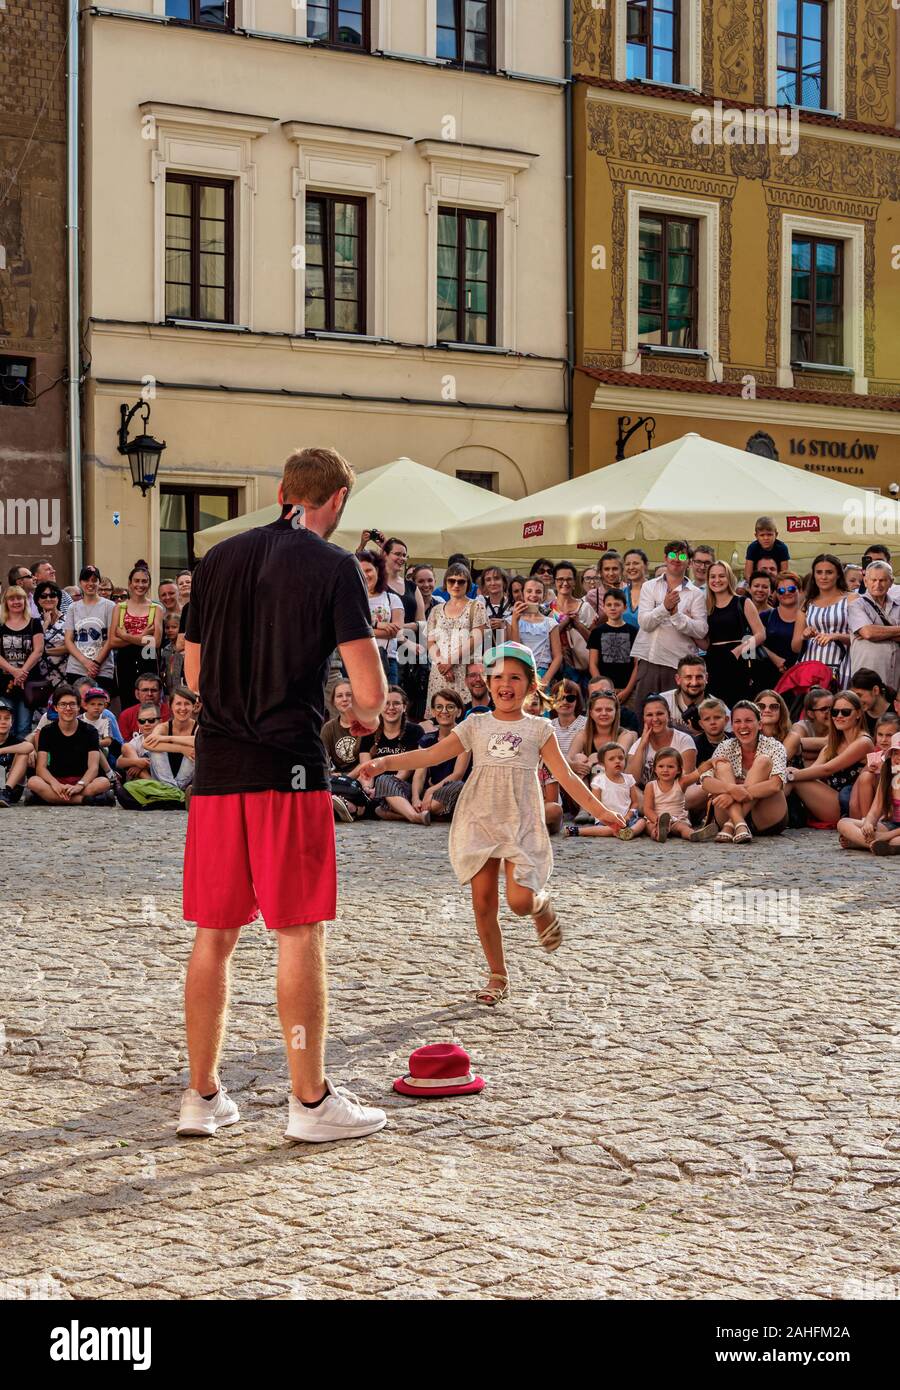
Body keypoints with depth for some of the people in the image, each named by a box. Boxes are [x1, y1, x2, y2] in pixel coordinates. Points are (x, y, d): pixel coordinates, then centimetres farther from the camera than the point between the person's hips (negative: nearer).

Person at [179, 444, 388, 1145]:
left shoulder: (219, 559, 11)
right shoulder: (333, 566, -4)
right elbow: (370, 689, -8)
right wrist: (366, 715, 14)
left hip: (216, 768, 5)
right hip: (289, 767, -5)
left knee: (215, 934, 11)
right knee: (301, 934, 1)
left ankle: (203, 1094, 17)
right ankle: (311, 1099, 6)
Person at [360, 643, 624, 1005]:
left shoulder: (538, 729, 6)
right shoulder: (477, 725, 9)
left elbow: (565, 776, 4)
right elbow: (431, 755, 3)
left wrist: (600, 811, -3)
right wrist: (385, 763, -9)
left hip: (522, 823, -2)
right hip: (479, 821, 2)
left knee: (520, 901, -15)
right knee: (483, 903, 1)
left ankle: (542, 906, 22)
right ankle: (498, 976, 16)